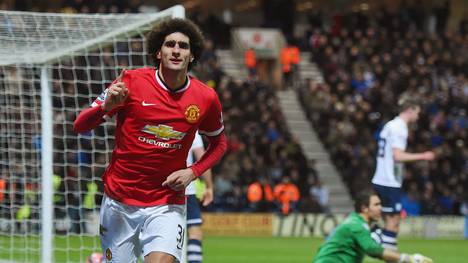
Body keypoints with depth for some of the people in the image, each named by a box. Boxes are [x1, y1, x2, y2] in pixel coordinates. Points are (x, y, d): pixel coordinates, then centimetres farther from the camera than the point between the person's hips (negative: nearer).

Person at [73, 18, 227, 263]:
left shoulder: (206, 98, -2)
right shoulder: (131, 82, -7)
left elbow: (218, 142, 17)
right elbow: (79, 126, -6)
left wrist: (192, 172, -1)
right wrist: (106, 106, -27)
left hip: (167, 205, 0)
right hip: (119, 203, 0)